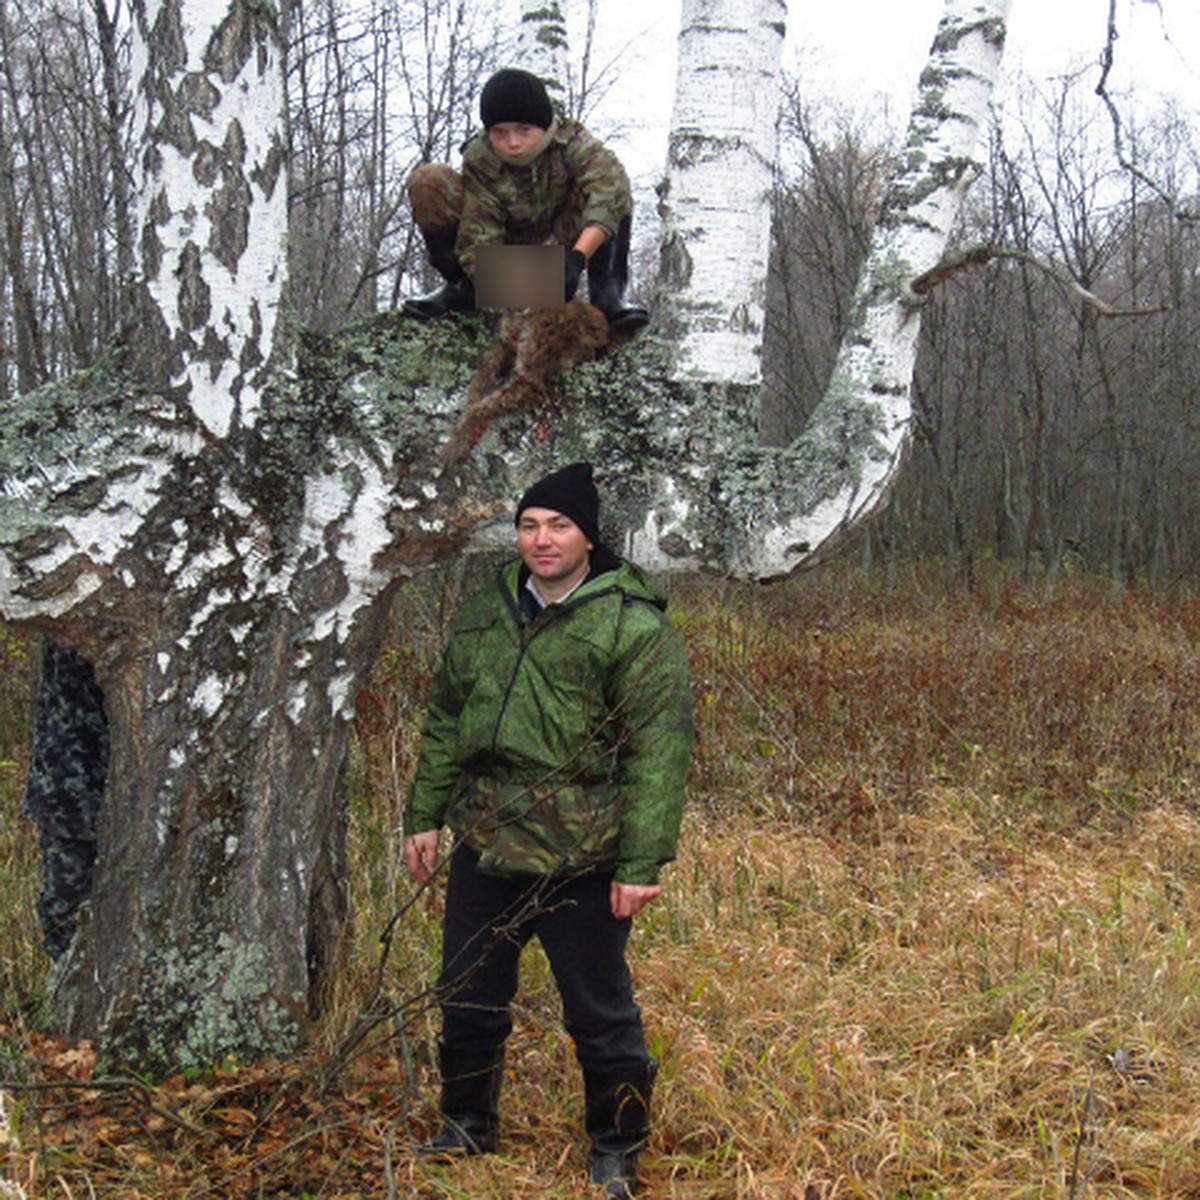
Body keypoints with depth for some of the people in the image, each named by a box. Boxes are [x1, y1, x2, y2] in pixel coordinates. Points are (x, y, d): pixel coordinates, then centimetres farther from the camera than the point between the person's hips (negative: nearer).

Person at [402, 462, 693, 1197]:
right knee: (469, 999, 18)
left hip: (580, 861, -6)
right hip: (484, 848, 6)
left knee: (600, 1013, 7)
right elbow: (445, 723, 17)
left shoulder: (636, 627, -11)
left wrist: (642, 862, -20)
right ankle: (466, 1127, 39)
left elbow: (659, 752, -15)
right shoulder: (483, 618, 9)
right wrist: (425, 815, 13)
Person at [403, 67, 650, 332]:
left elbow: (609, 182, -42)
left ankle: (607, 291, -25)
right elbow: (479, 239, -24)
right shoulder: (479, 160, -21)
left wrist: (576, 258, -55)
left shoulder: (571, 142, -23)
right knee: (426, 182, -21)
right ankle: (460, 286, -6)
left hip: (560, 245, 0)